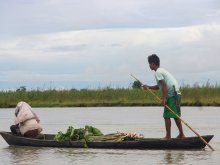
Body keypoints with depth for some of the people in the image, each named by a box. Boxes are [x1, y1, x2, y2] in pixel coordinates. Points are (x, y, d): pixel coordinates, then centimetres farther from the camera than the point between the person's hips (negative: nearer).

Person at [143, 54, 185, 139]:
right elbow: (160, 86, 28)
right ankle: (181, 134, 18)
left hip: (171, 95, -10)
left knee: (167, 116, -6)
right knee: (176, 116, 15)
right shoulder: (162, 70, 22)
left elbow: (164, 85, -17)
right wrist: (148, 87, 24)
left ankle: (168, 136, -5)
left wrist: (163, 99, -19)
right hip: (177, 94, 10)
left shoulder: (158, 72, -8)